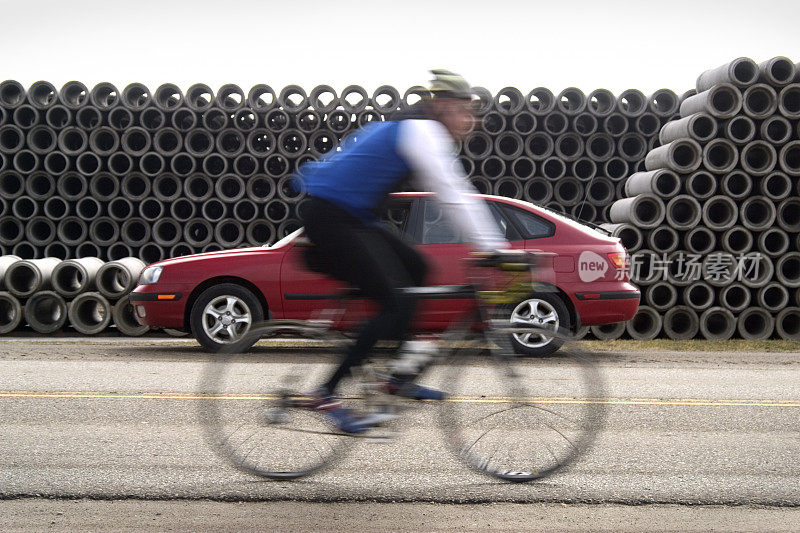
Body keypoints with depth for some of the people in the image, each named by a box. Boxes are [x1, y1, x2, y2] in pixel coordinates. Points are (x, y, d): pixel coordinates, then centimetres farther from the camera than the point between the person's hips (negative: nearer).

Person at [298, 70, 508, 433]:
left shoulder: (410, 128, 19)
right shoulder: (422, 130, -13)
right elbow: (452, 197, -20)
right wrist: (491, 246, -21)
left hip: (352, 219, 11)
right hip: (330, 220, -11)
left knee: (415, 268, 18)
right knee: (398, 303, -15)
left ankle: (400, 379, 21)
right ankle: (327, 394, -8)